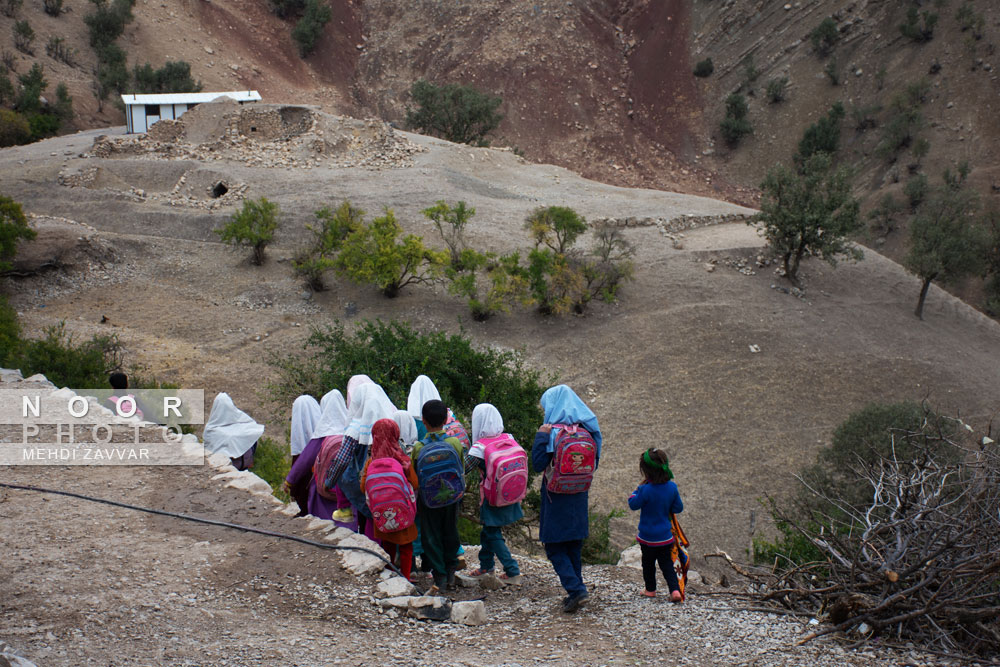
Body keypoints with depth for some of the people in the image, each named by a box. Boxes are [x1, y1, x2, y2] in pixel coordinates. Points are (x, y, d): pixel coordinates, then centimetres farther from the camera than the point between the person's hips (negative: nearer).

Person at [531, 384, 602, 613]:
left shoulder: (553, 433, -15)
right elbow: (593, 464, 8)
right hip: (579, 498, 6)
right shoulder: (585, 430, 2)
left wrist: (540, 437, -17)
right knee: (574, 547, 17)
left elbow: (538, 464, -18)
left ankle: (576, 589, -11)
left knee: (554, 547, 2)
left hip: (557, 499, -6)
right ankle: (576, 590, 20)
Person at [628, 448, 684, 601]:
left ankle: (650, 589, 29)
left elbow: (633, 504, -10)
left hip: (648, 536, -4)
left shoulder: (645, 490, -24)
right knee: (666, 563, 12)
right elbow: (678, 508, 1)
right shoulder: (672, 487, -8)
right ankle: (675, 590, -1)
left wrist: (638, 489, 1)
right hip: (665, 536, 4)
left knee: (648, 563, 16)